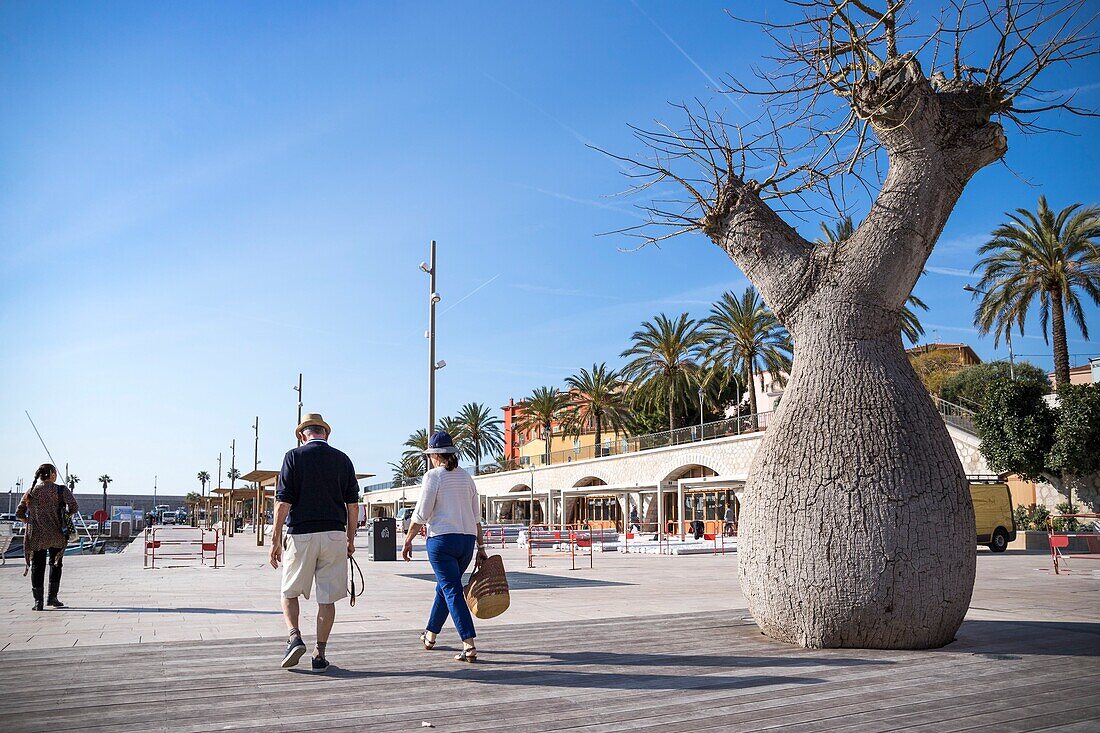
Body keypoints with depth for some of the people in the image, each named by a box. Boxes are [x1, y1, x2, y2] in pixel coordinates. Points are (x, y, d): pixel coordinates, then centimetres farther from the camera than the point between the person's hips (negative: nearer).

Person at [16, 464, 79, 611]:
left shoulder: (30, 492, 6)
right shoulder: (60, 490, -6)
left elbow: (19, 514, 10)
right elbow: (74, 507, -16)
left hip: (35, 535, 3)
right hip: (56, 534, -2)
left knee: (37, 566, 9)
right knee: (55, 564, 14)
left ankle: (38, 601, 6)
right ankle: (52, 597, 12)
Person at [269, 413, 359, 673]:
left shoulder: (294, 456, 0)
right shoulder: (342, 459, 8)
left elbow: (283, 501, -6)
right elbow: (353, 505, 7)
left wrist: (276, 539, -3)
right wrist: (350, 539, 15)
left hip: (301, 534, -2)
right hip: (335, 535, 2)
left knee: (289, 593, 15)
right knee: (327, 598, 7)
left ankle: (294, 637, -4)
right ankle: (320, 654, 8)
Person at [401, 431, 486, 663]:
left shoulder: (433, 476, -5)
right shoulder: (466, 477, 13)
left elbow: (421, 514, -9)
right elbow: (476, 516, 14)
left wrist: (408, 540, 2)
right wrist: (480, 547, 17)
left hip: (442, 539, -6)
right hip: (467, 539, 7)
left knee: (452, 592, -6)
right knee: (444, 588, 21)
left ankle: (469, 645, -14)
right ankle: (430, 635, 36)